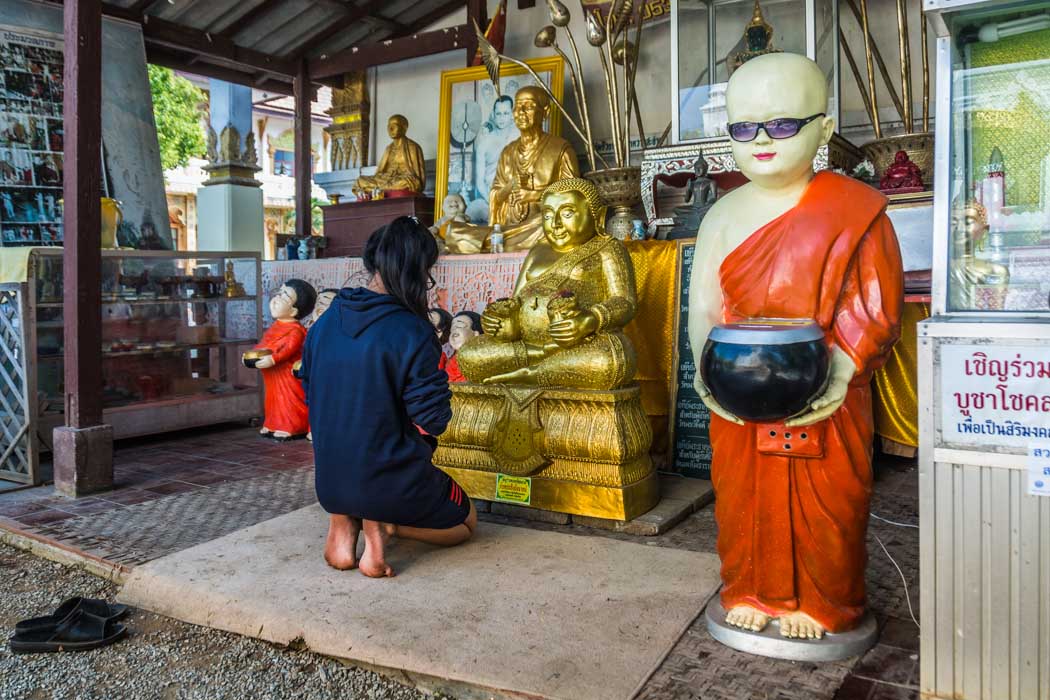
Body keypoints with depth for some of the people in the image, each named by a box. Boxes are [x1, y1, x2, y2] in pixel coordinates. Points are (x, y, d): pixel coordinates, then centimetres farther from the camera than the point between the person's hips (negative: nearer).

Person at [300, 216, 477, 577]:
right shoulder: (411, 331, -20)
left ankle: (344, 521, 9)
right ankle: (382, 524, -5)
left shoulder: (324, 323, -1)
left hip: (328, 482, 6)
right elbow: (433, 420, -17)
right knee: (465, 520, 22)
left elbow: (312, 398, 11)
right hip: (390, 482, -5)